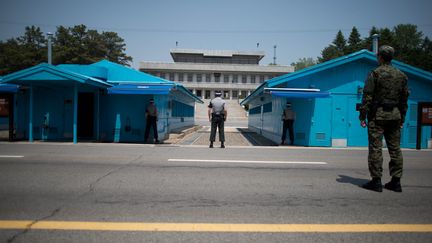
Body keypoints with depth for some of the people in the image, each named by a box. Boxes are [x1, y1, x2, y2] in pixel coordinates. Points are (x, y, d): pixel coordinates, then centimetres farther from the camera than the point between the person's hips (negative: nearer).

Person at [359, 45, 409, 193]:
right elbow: (404, 99, 15)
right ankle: (396, 181, 13)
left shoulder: (375, 74, -6)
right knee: (395, 148, 9)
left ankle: (376, 181, -2)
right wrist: (402, 118, 21)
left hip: (378, 115, -5)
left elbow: (367, 97, -10)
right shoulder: (401, 75, 12)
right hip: (395, 116, 6)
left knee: (376, 148, -3)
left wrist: (362, 116, -6)